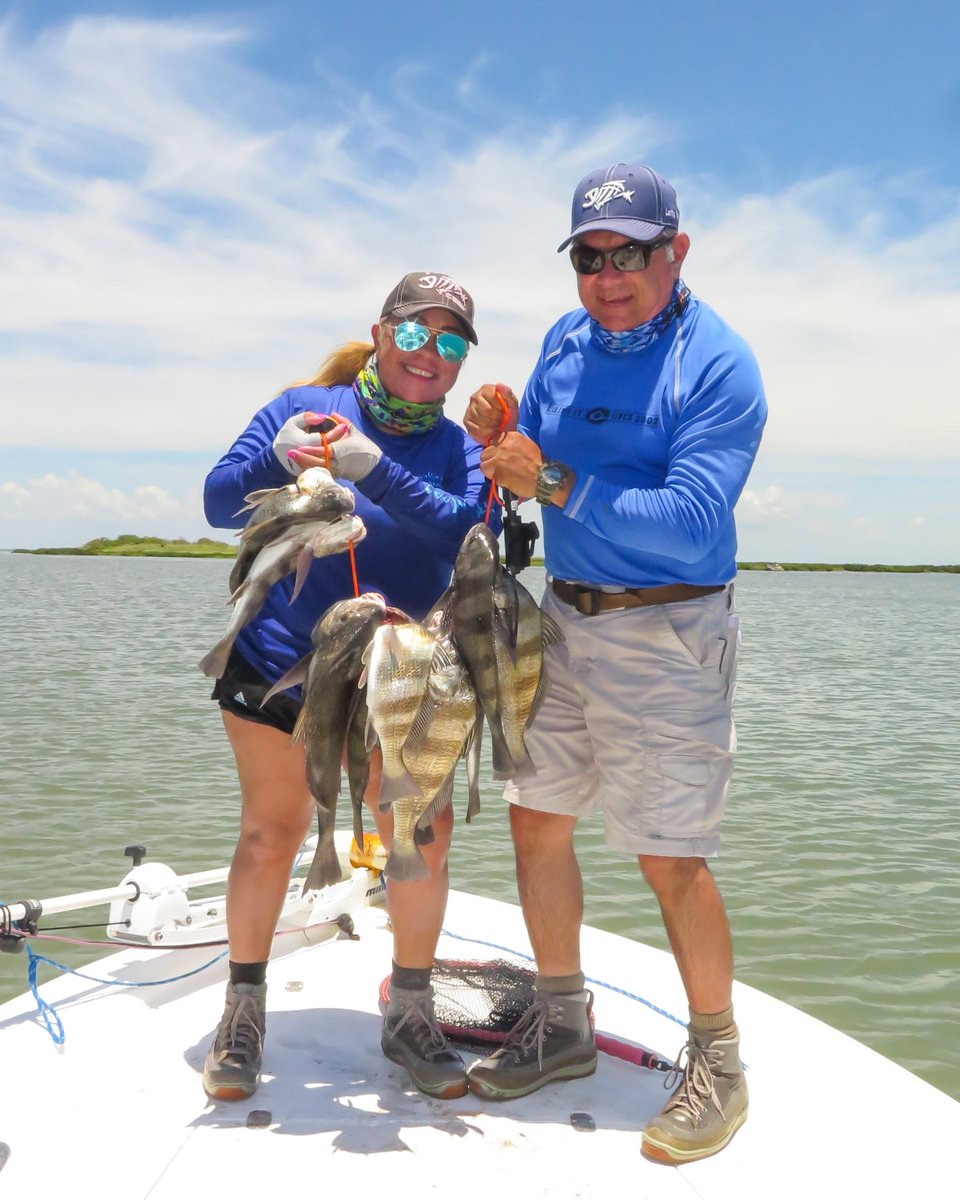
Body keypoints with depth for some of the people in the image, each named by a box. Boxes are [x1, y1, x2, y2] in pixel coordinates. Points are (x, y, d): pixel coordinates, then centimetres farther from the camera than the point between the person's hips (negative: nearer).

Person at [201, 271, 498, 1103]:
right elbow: (219, 503, -3)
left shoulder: (461, 449, 5)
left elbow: (466, 531, -16)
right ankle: (244, 1009, 25)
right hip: (278, 660, -1)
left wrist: (375, 471, -27)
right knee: (269, 837, 3)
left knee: (423, 842, 0)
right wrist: (277, 461, -23)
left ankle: (409, 1014, 21)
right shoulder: (303, 407, 1)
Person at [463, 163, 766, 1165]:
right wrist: (498, 436, -8)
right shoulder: (565, 340, 9)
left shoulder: (719, 364, -12)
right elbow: (533, 467, 14)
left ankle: (717, 1063, 19)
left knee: (670, 857, -3)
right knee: (537, 818, 11)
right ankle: (561, 1027, 30)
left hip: (665, 633, -7)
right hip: (564, 619, 7)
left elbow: (692, 519, -23)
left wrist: (555, 482, -26)